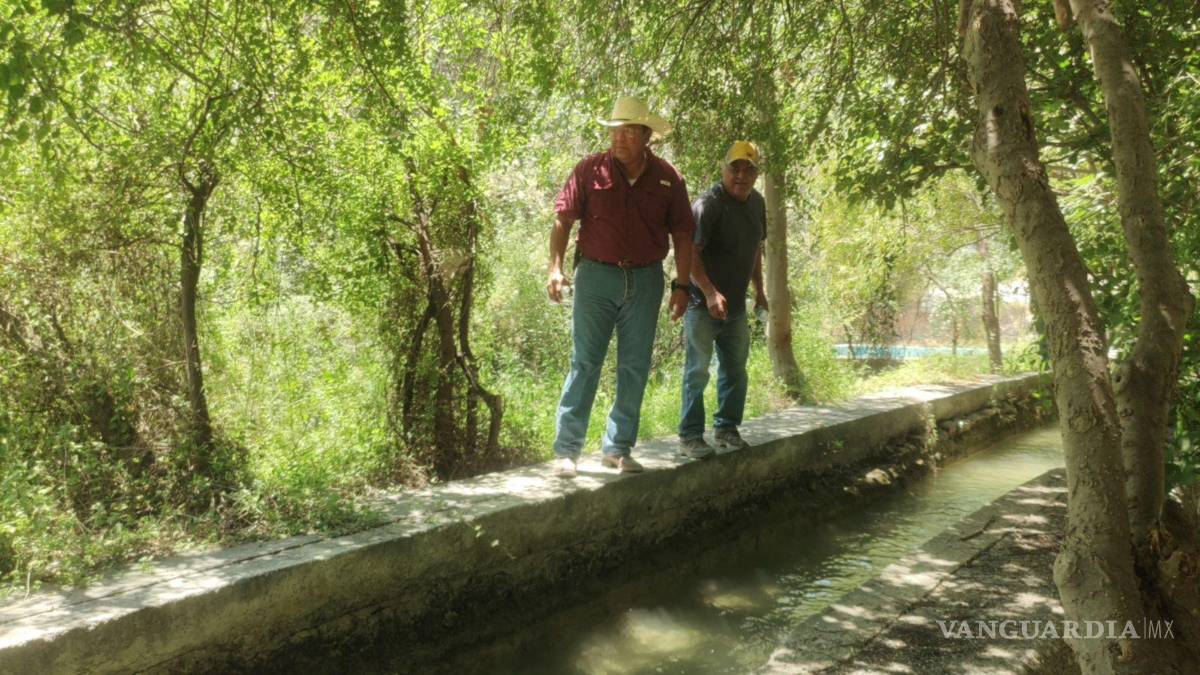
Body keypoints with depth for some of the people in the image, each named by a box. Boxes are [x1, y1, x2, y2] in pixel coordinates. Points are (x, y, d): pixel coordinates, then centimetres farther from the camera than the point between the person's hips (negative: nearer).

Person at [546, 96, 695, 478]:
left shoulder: (667, 178, 3)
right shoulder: (590, 170, -3)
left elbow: (682, 235, 7)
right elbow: (563, 220, -3)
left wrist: (681, 285, 1)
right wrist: (555, 267, -13)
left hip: (645, 280, 3)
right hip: (597, 275, -3)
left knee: (635, 367, 7)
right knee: (585, 362, -2)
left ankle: (618, 448, 19)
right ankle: (566, 449, 3)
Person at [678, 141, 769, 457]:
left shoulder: (757, 203, 8)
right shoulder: (708, 204, -16)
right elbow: (691, 253, -23)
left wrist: (759, 289, 19)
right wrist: (710, 293, -33)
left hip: (736, 305, 7)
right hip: (703, 304, -7)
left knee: (735, 371, 14)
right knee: (698, 371, -1)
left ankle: (726, 428, 28)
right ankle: (690, 436, 6)